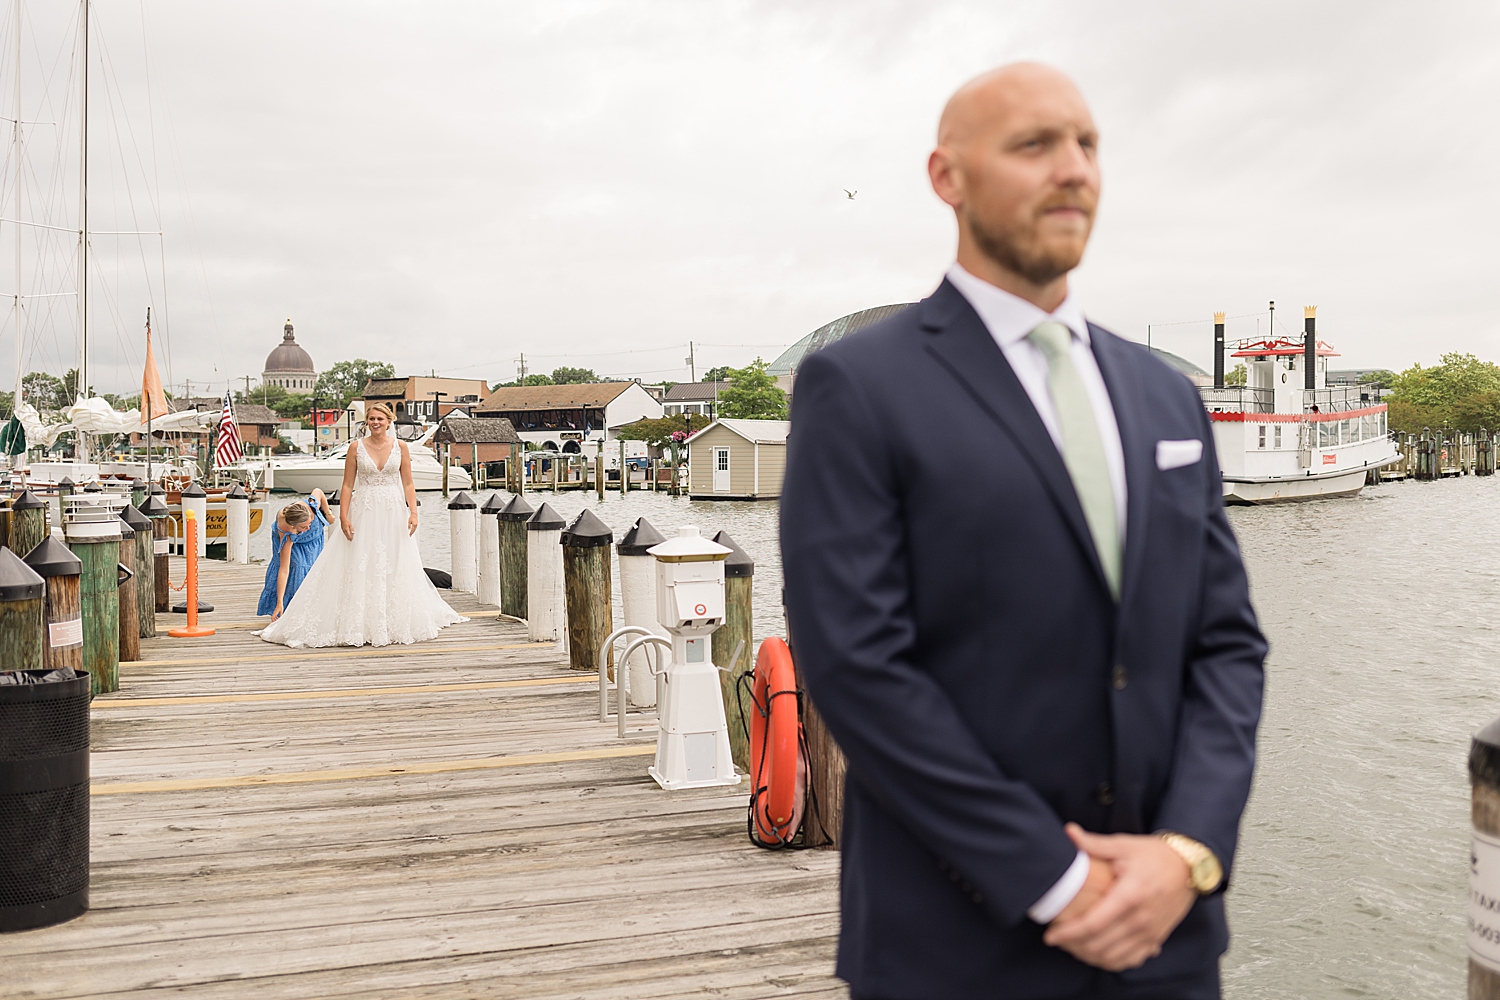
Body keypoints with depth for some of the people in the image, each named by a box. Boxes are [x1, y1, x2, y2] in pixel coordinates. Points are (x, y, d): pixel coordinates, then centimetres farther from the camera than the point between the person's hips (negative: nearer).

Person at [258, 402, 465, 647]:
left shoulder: (400, 447, 4)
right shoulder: (356, 447, 1)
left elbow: (408, 484, 6)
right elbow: (347, 485, 1)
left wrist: (413, 512, -7)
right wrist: (343, 517, -8)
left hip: (394, 514, 1)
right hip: (364, 514, -1)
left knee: (396, 569, 3)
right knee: (359, 569, -3)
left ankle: (395, 624, 13)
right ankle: (359, 626, 2)